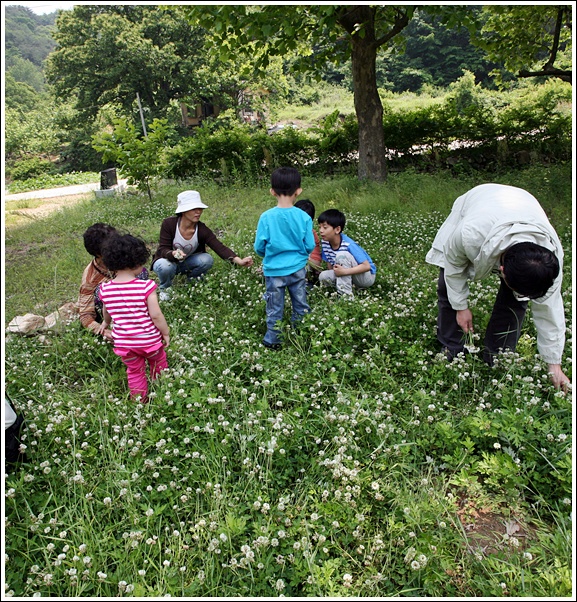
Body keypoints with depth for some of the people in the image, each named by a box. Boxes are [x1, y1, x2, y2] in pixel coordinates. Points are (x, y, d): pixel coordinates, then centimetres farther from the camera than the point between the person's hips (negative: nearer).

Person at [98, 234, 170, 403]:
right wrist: (166, 333, -4)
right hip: (148, 339, -3)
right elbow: (156, 315, -21)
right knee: (159, 364, 25)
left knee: (134, 371, 23)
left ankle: (140, 401, 38)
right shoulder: (146, 286, -23)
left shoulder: (105, 289, -9)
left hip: (123, 342, 3)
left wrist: (106, 322, 33)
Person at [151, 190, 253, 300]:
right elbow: (163, 250, -23)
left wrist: (239, 261, -45)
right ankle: (165, 289, -1)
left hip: (186, 263, 2)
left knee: (207, 259, -26)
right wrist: (174, 254, -48)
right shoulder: (169, 224, -23)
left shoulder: (202, 230, -20)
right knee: (166, 267, -37)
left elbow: (220, 247, -29)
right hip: (167, 260, -2)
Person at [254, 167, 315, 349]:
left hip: (274, 271, -1)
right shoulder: (304, 217, -11)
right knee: (301, 307, 17)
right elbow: (310, 246, -4)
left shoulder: (266, 217, -14)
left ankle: (273, 341, 23)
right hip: (298, 269, 1)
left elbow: (259, 247, -7)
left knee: (275, 310, 12)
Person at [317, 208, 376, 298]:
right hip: (348, 276, 7)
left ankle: (345, 294, -27)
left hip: (367, 276, -6)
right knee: (323, 276, -17)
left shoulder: (348, 245, -27)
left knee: (342, 255, -30)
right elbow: (330, 265, 5)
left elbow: (367, 266, -29)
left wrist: (344, 271, -39)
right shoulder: (325, 243, -8)